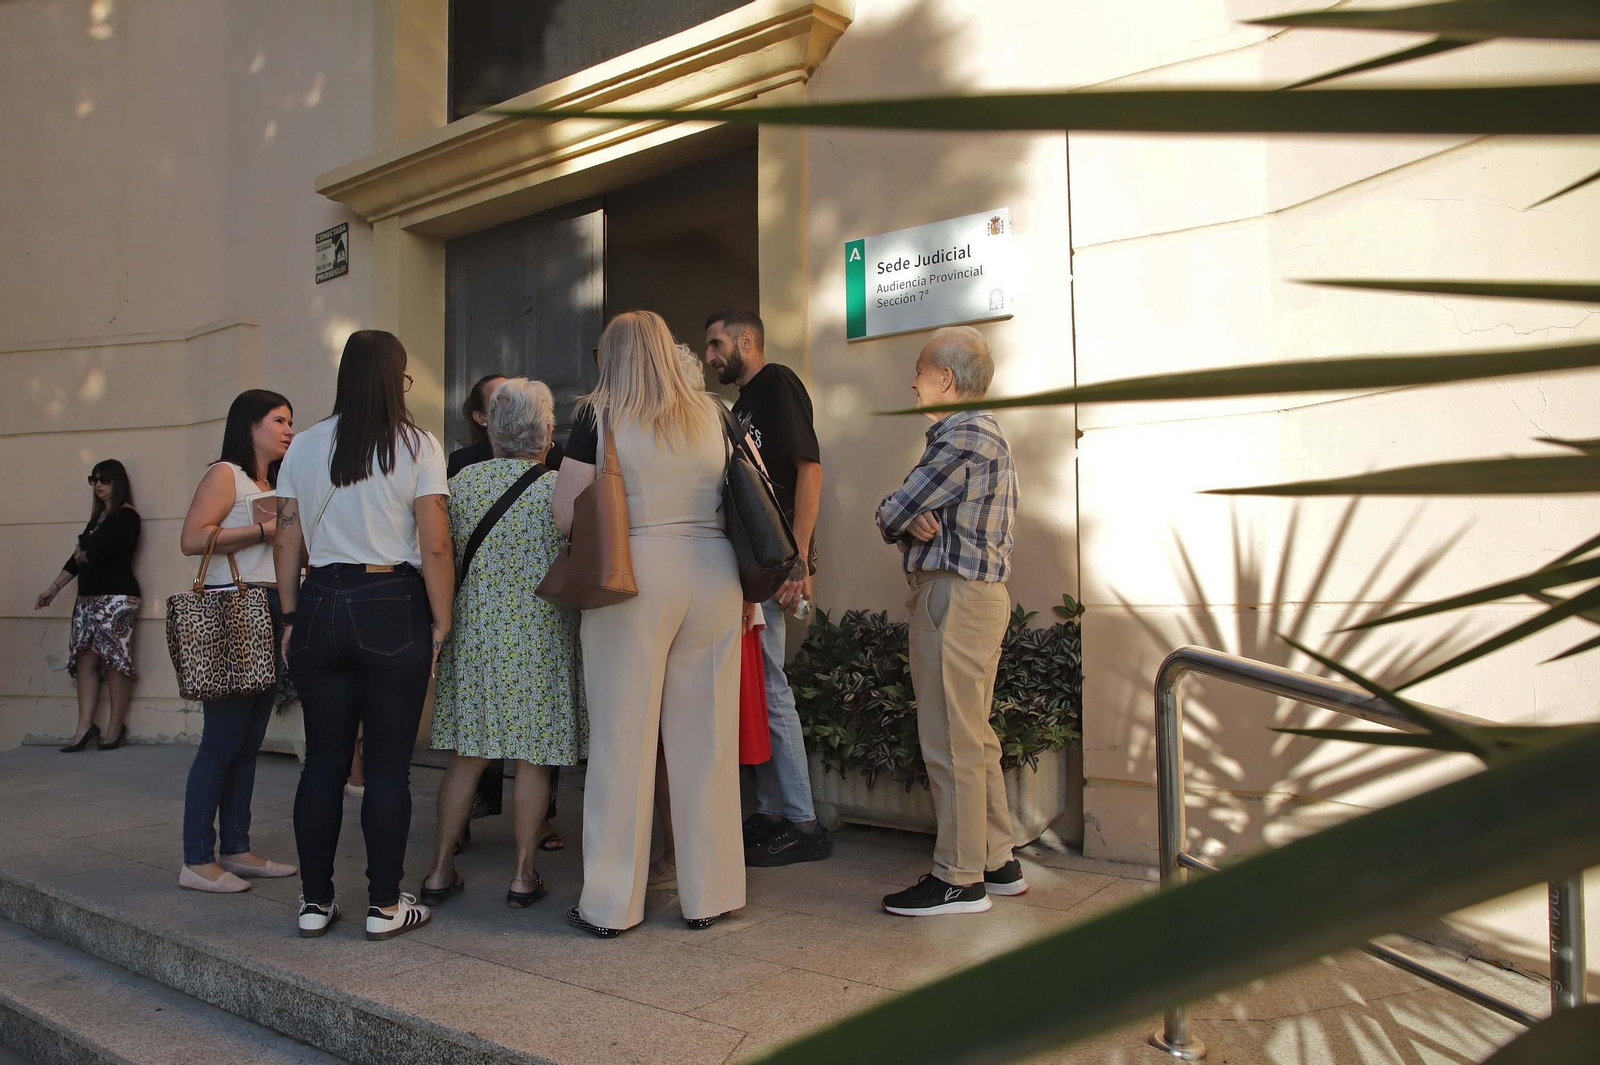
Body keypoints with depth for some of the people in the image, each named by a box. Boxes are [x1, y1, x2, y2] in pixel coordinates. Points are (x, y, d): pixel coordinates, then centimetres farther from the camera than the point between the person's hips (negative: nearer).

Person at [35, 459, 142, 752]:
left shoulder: (126, 516, -4)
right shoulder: (98, 516, 21)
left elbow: (95, 550, -14)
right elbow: (79, 557, 21)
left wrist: (83, 555, 7)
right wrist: (54, 588, 16)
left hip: (116, 597, -8)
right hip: (88, 596, 8)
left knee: (114, 658, -7)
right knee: (84, 659, -1)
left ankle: (115, 729, -3)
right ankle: (85, 727, -2)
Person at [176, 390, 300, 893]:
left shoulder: (276, 485, 21)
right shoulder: (226, 475, -4)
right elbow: (191, 538, -17)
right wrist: (264, 530, -16)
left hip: (272, 614, 9)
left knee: (250, 738, 10)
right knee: (223, 737, -7)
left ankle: (236, 850, 17)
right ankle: (197, 860, 0)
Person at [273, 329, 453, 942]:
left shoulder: (304, 448, 8)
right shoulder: (417, 446, -4)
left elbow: (286, 543, 7)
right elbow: (435, 548, -9)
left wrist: (292, 619, 14)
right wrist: (441, 622, -1)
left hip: (321, 605, 4)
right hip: (394, 608, -4)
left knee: (323, 761, 11)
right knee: (388, 764, 3)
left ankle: (315, 902, 20)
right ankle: (384, 906, 12)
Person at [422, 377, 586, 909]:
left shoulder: (460, 483, 2)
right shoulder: (560, 489, -7)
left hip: (472, 629, 4)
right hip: (541, 637, -3)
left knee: (467, 753, 11)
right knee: (533, 757, 5)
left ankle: (440, 869, 17)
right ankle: (523, 875, 11)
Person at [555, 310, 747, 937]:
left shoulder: (600, 417, 0)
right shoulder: (712, 414, 9)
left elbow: (566, 515, -2)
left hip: (632, 578, -3)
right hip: (713, 579, 3)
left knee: (623, 736, 4)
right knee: (705, 738, 8)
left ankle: (611, 903, 13)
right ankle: (709, 894, 18)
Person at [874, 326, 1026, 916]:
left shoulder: (963, 435, -14)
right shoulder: (984, 433, 20)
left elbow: (890, 514, -15)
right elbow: (901, 515, 14)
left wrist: (903, 519, 6)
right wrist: (915, 521, -7)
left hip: (953, 596, -11)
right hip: (975, 595, 11)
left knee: (951, 743, -4)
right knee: (974, 737, 15)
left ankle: (959, 879, 5)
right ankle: (997, 862, 25)